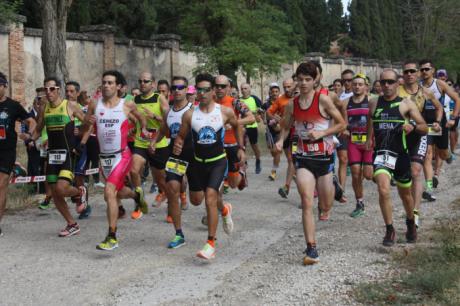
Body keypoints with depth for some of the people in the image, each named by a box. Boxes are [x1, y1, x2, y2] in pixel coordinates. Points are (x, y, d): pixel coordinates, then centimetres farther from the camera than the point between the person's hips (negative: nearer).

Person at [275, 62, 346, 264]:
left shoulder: (323, 99, -9)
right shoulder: (292, 104, 3)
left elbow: (341, 124, -5)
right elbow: (286, 127, 18)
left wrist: (321, 133, -17)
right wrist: (281, 141, -2)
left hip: (324, 155, -1)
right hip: (303, 157, 1)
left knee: (326, 203, 12)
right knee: (306, 202, -12)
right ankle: (311, 248, -11)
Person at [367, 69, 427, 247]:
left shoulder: (406, 104, -1)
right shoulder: (374, 103, 6)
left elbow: (424, 129, -2)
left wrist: (413, 126, -22)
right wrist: (369, 138, 21)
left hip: (401, 154, 0)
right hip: (381, 153, 0)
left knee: (405, 194, 17)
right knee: (383, 190, -22)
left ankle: (411, 224, 45)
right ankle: (389, 230, -8)